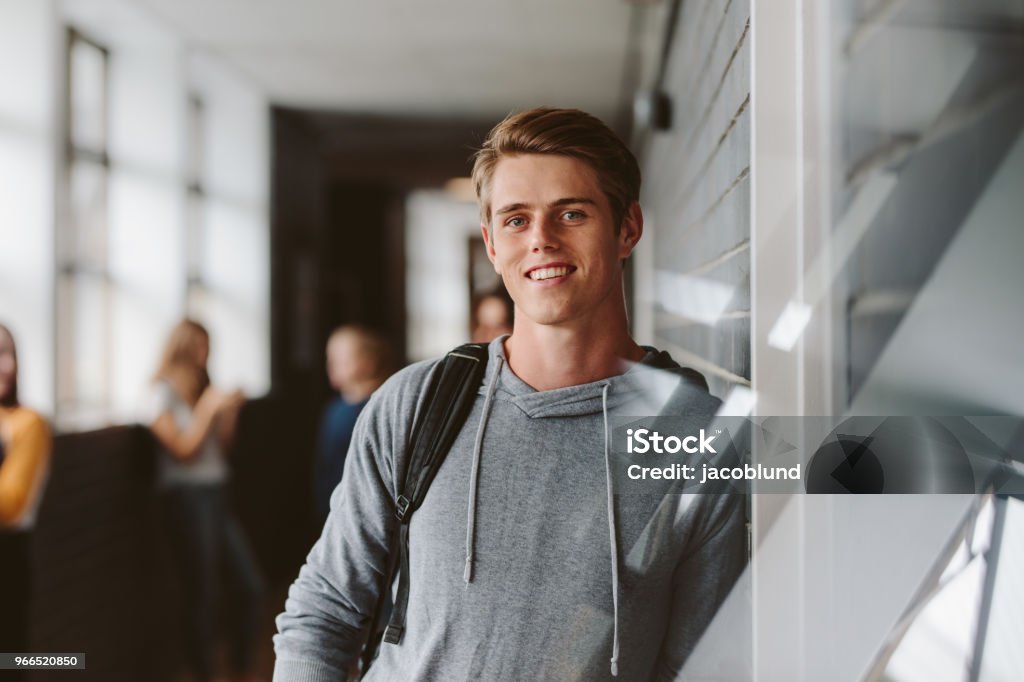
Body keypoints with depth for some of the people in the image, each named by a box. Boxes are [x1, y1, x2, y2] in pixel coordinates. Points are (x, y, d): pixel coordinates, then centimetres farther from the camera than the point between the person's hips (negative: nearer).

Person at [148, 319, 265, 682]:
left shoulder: (203, 390, 12)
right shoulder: (163, 393, -6)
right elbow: (183, 448, -14)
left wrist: (229, 411, 2)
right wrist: (209, 406, -15)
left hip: (217, 496, 7)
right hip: (187, 499, -7)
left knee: (251, 587, 5)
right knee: (203, 596, 1)